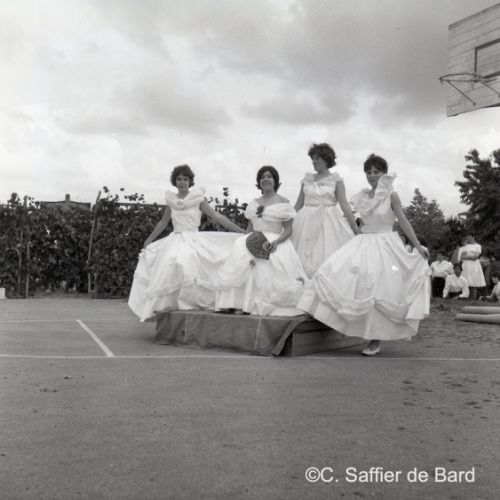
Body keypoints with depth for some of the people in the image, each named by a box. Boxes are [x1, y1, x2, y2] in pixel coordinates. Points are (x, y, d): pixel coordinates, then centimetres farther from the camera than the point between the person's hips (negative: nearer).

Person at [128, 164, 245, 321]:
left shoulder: (198, 199, 0)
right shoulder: (171, 200, 9)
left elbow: (217, 217, -1)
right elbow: (163, 223, 22)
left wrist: (241, 231, -5)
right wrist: (149, 239, 27)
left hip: (193, 241, -4)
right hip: (174, 241, 4)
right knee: (169, 268, -13)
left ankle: (191, 306, -20)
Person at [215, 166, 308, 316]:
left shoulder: (283, 203, 5)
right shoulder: (254, 203, 20)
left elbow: (288, 230, 0)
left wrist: (276, 242, -19)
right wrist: (246, 241, -2)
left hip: (275, 243, -3)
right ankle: (242, 304, -30)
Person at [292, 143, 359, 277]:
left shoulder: (336, 180, 1)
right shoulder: (307, 179, 11)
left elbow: (344, 204, -5)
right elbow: (298, 204, 14)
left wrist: (356, 230, -10)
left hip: (328, 222, -3)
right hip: (307, 223, 3)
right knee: (304, 260, 1)